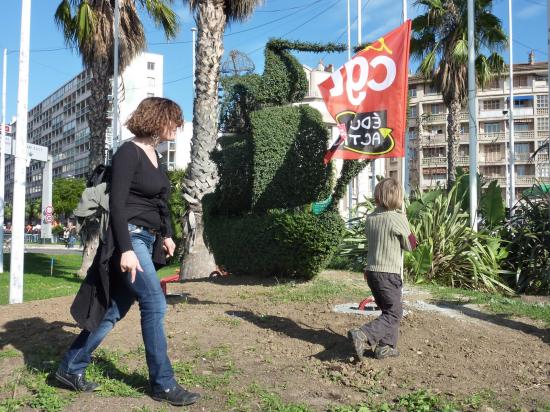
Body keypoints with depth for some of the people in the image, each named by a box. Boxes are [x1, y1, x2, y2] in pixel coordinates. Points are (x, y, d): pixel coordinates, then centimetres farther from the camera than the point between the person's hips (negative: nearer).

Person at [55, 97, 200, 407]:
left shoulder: (154, 155, 15)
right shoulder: (129, 152, -12)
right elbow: (117, 203, -18)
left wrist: (166, 234, 17)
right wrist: (125, 249, -24)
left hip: (145, 240, 9)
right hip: (129, 238, -9)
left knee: (115, 308, 10)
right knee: (155, 304, -9)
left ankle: (71, 368, 22)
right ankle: (163, 384, 1)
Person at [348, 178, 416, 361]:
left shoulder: (371, 217, 4)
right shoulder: (398, 218, -14)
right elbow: (411, 245, -2)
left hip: (371, 270, 7)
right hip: (389, 273, -7)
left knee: (389, 310, 20)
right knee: (393, 314, 1)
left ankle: (386, 347, 20)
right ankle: (362, 336, -16)